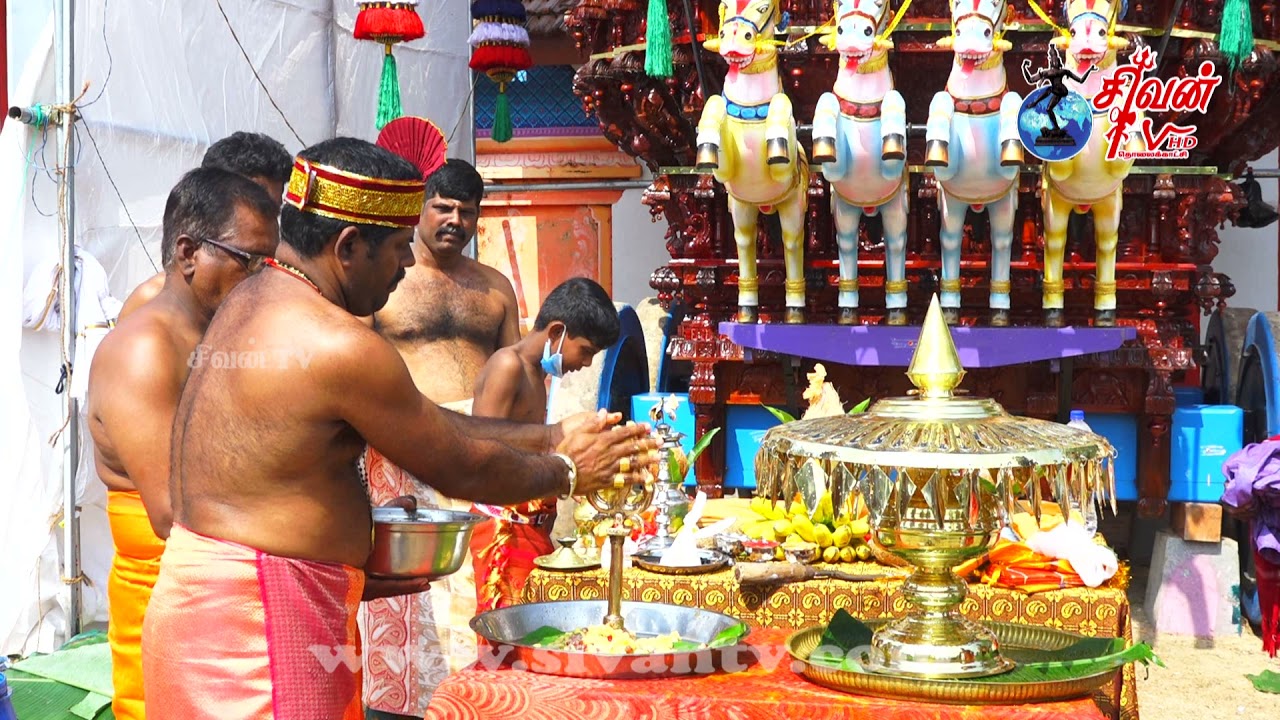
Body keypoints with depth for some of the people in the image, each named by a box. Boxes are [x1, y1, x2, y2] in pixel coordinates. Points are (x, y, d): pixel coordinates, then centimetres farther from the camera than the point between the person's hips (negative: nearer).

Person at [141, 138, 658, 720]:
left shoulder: (255, 302, 12)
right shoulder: (337, 345, -20)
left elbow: (424, 421, 15)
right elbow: (460, 471, -9)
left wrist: (551, 436, 15)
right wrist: (566, 472, 8)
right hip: (255, 622, -10)